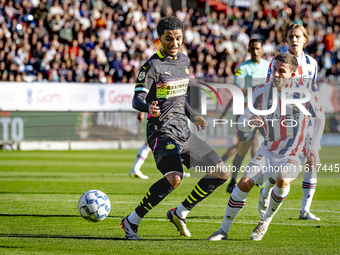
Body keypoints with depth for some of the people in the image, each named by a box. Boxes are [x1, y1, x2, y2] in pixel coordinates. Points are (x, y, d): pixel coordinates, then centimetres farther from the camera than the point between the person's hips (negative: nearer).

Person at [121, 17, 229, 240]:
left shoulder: (184, 60, 14)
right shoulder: (152, 65, -10)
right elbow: (137, 99, -16)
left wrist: (192, 116, 18)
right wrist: (149, 108, -37)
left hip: (183, 133, 8)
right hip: (162, 132, -8)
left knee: (221, 173, 6)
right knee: (174, 178, -32)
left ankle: (180, 214, 16)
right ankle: (132, 221, -17)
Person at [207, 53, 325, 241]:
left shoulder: (303, 93, -12)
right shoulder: (262, 92, -6)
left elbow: (320, 117, 6)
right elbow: (242, 122, -1)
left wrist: (314, 147, 0)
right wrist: (248, 124, -26)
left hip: (294, 154, -3)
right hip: (268, 150, 3)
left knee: (282, 179, -33)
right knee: (245, 183, -15)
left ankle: (266, 221, -7)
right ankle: (224, 230, 1)